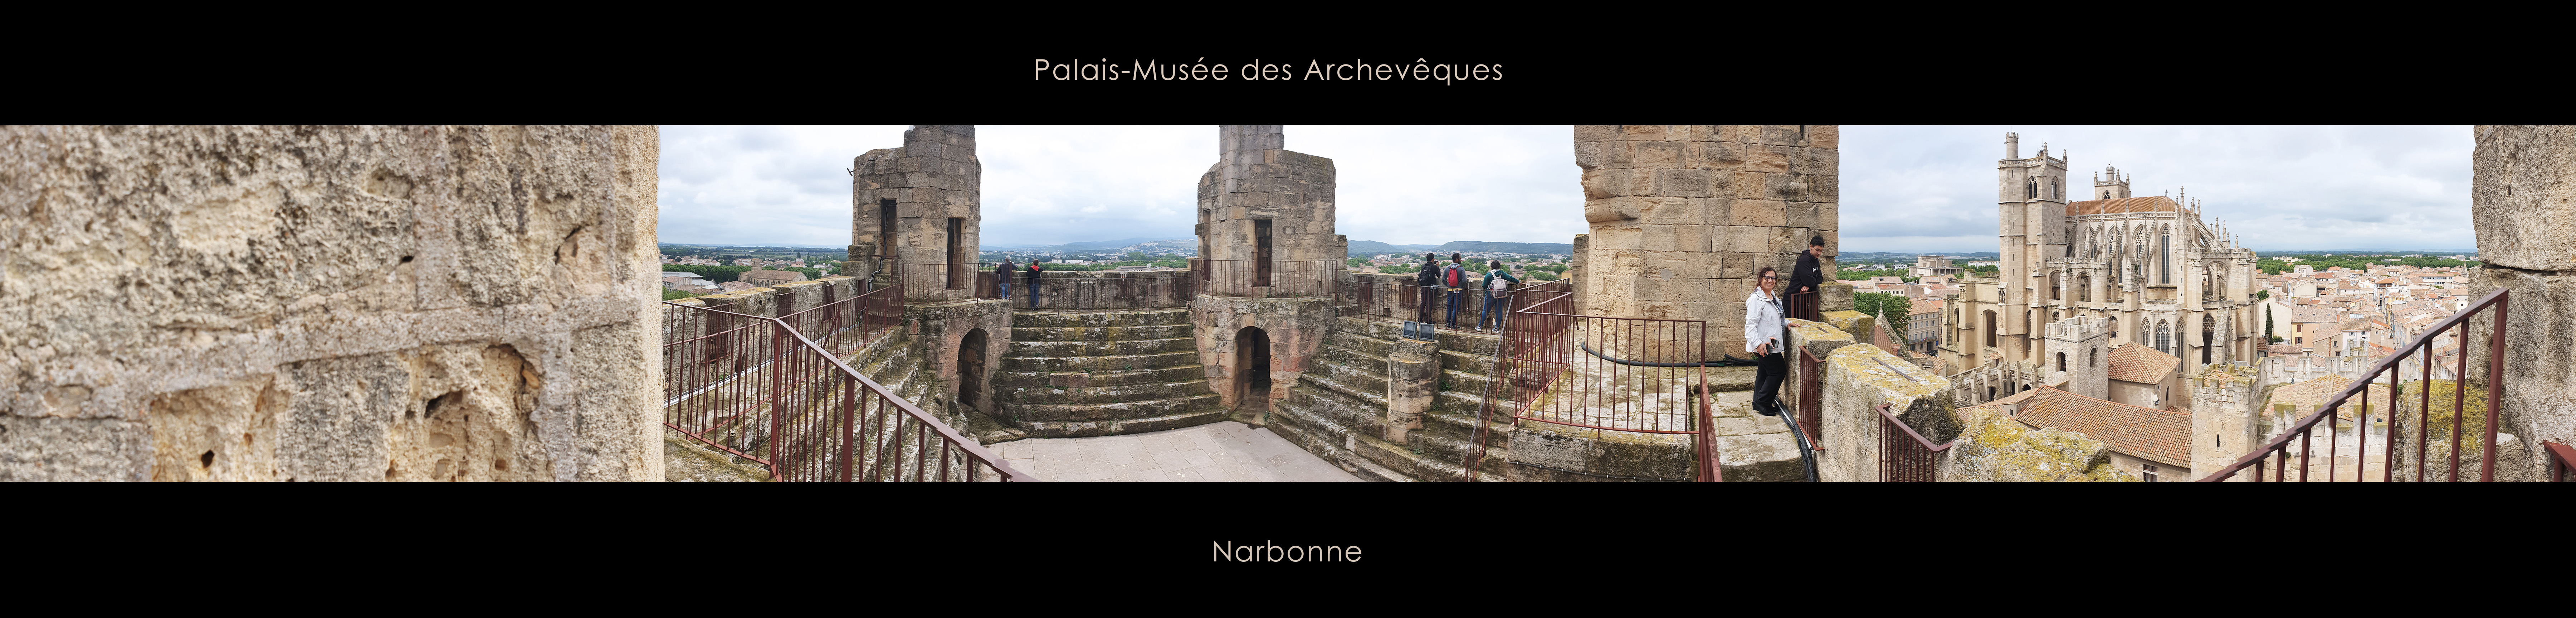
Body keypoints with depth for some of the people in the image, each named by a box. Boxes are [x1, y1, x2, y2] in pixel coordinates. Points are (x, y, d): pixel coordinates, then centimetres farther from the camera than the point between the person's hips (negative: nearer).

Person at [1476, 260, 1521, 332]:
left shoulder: (1489, 275, -7)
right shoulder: (1502, 273, 0)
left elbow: (1485, 286, -4)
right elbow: (1511, 278, -1)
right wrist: (1519, 282, 10)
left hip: (1491, 296, -2)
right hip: (1502, 296, 2)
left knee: (1486, 311, 6)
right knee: (1499, 311, 7)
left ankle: (1480, 327, 8)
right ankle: (1497, 328, 6)